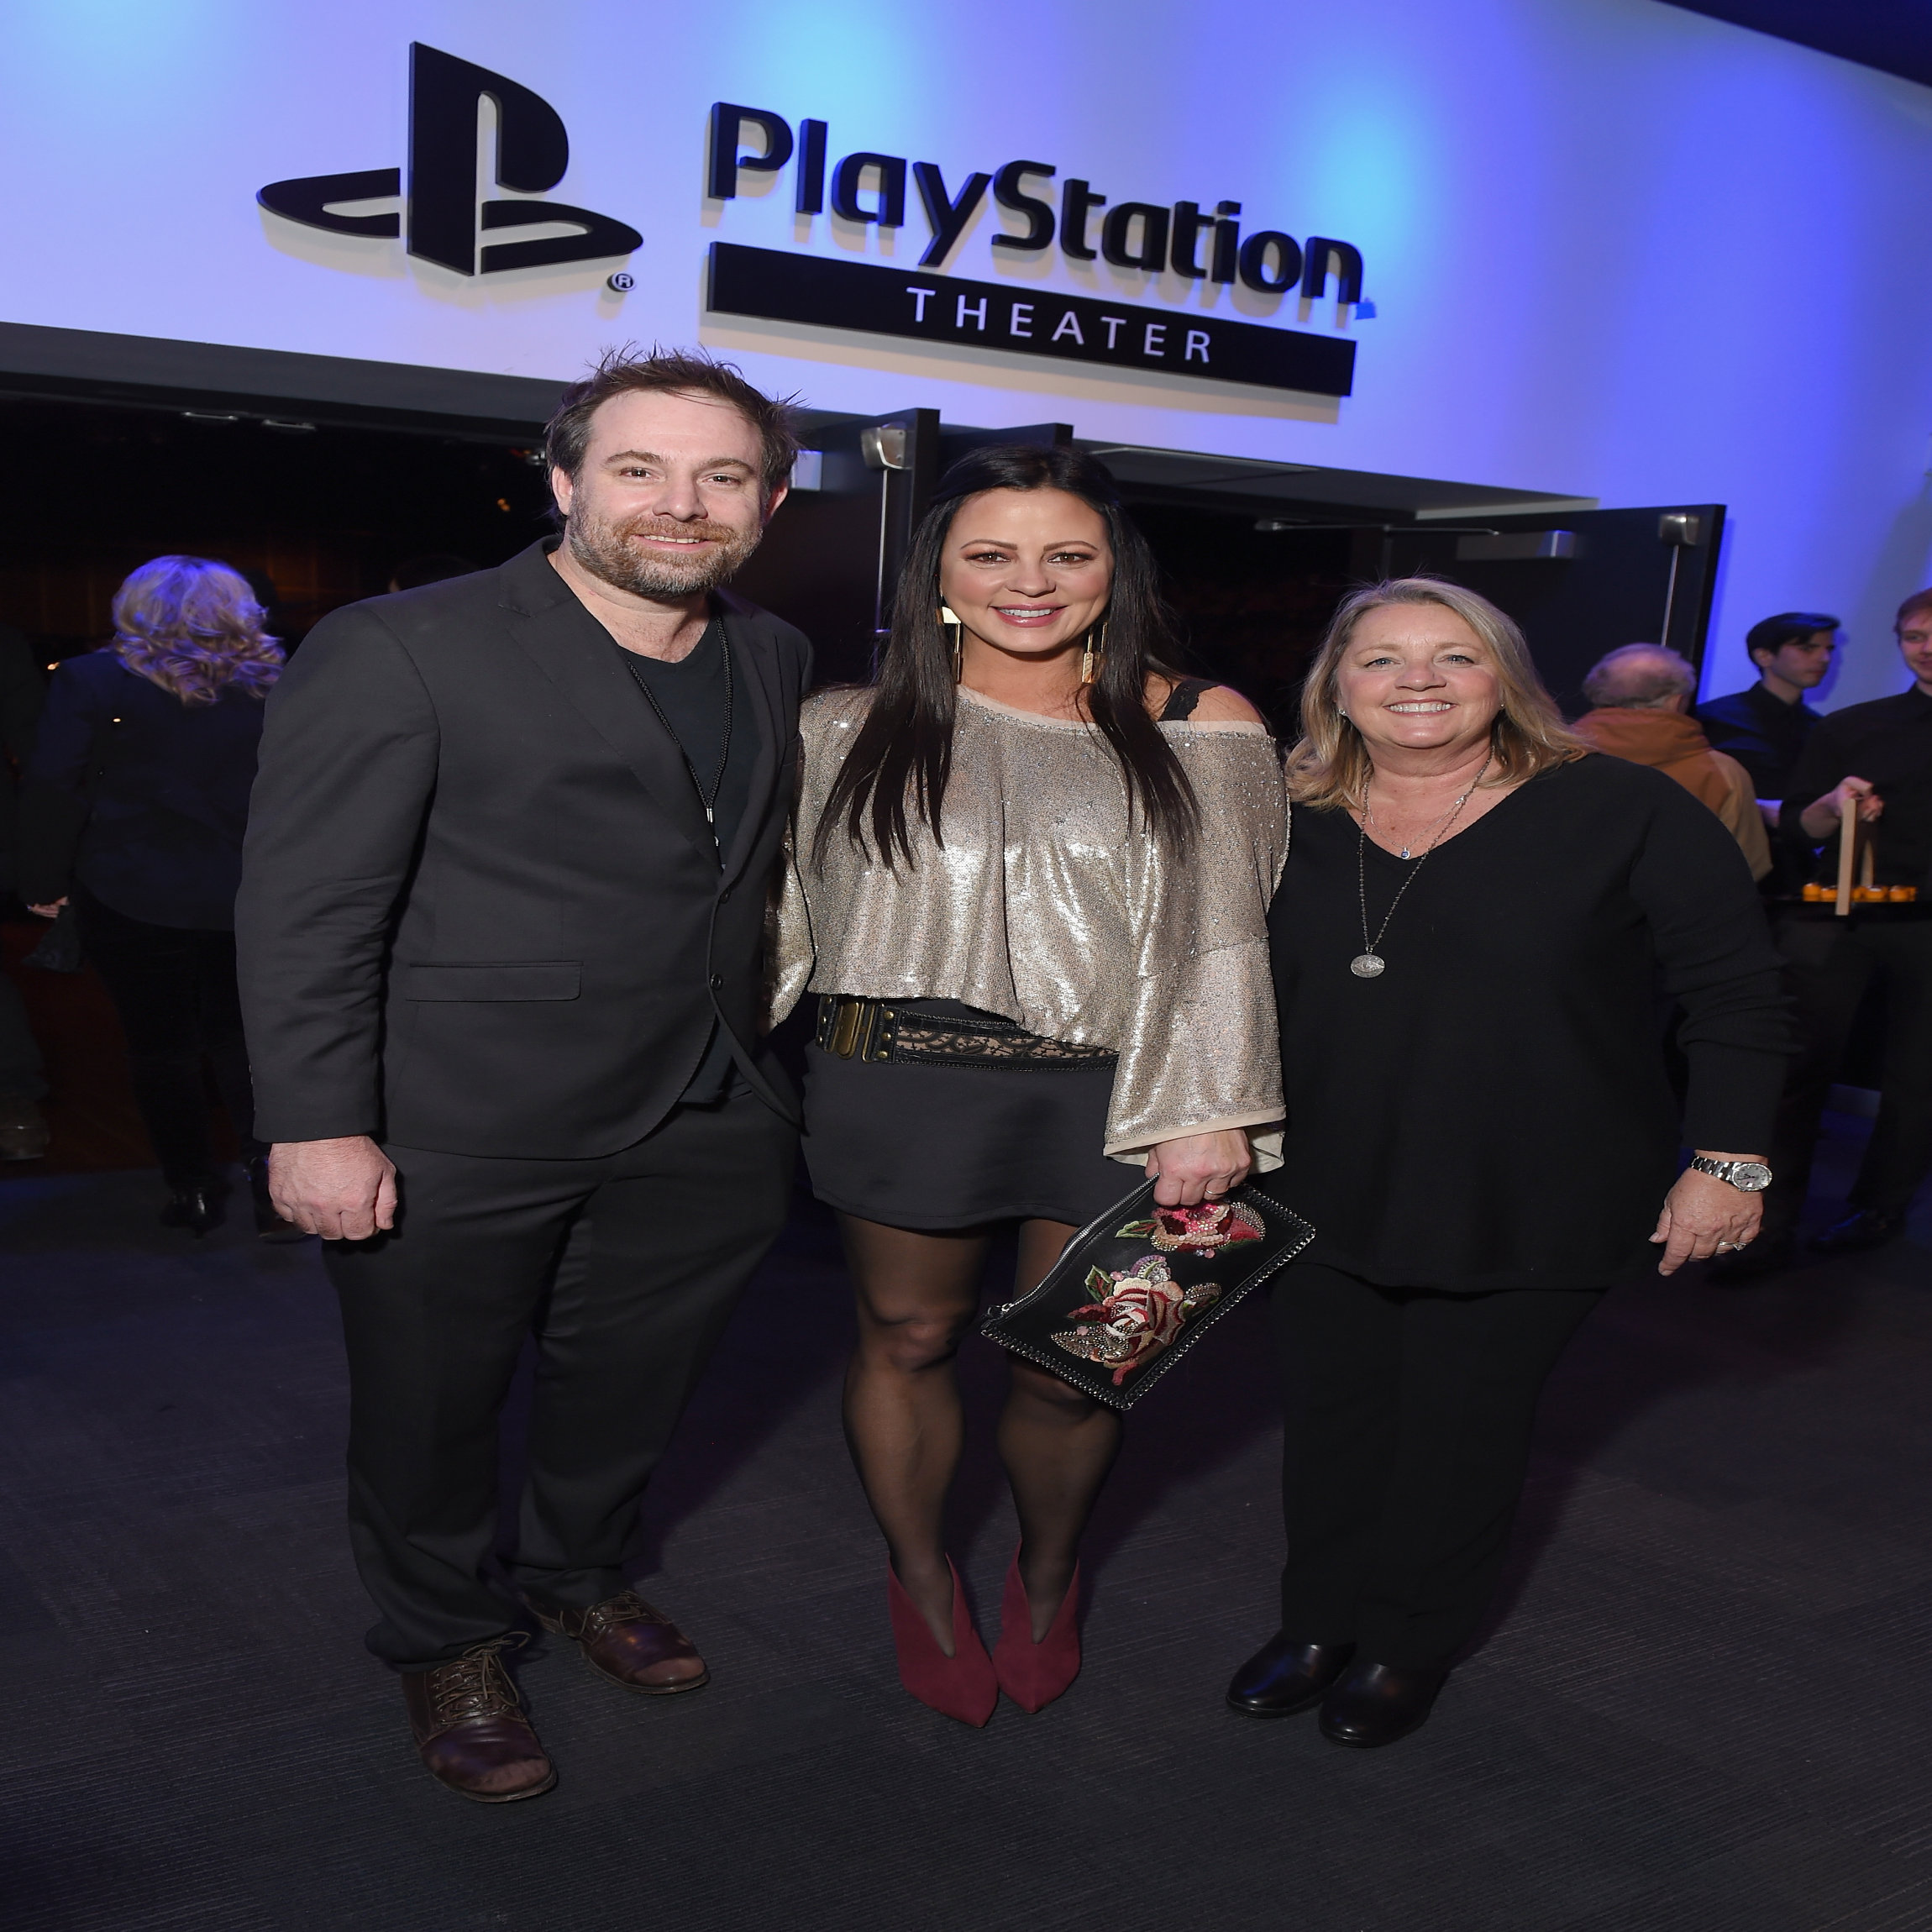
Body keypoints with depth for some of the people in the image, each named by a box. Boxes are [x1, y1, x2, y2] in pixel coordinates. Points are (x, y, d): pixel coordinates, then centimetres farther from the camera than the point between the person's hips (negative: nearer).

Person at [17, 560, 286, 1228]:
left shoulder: (92, 680, -6)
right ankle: (269, 1168, 4)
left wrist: (43, 882, 0)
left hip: (132, 898, -2)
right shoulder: (273, 687, 1)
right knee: (239, 1039, 14)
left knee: (159, 1045, 9)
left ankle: (194, 1192, 14)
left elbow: (51, 789, -9)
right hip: (244, 898, 2)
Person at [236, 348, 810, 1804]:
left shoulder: (776, 660, 6)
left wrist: (765, 1071, 12)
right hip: (465, 1132, -5)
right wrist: (320, 1126, -16)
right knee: (432, 1407, 13)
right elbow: (307, 909, -14)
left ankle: (582, 1573, 49)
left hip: (707, 1124, 5)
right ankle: (445, 1643, 40)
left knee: (635, 1387, 22)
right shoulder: (399, 650, -13)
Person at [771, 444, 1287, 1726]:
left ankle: (1048, 1576, 38)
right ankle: (921, 1579, 38)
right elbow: (788, 920, 11)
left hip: (1112, 1091, 0)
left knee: (1073, 1367, 8)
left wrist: (1208, 1113, -6)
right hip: (902, 1081, 1)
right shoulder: (855, 731, 6)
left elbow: (1225, 934, 0)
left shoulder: (1202, 730, 1)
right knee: (908, 1340, 12)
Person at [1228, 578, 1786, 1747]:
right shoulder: (1294, 826, 2)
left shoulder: (1623, 812, -8)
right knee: (1333, 1411, 11)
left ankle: (1411, 1646, 30)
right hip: (1331, 1197, 3)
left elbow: (1737, 996, -6)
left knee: (1464, 1421, 9)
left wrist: (1729, 1163, -11)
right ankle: (1319, 1622, 33)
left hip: (1526, 1208, -3)